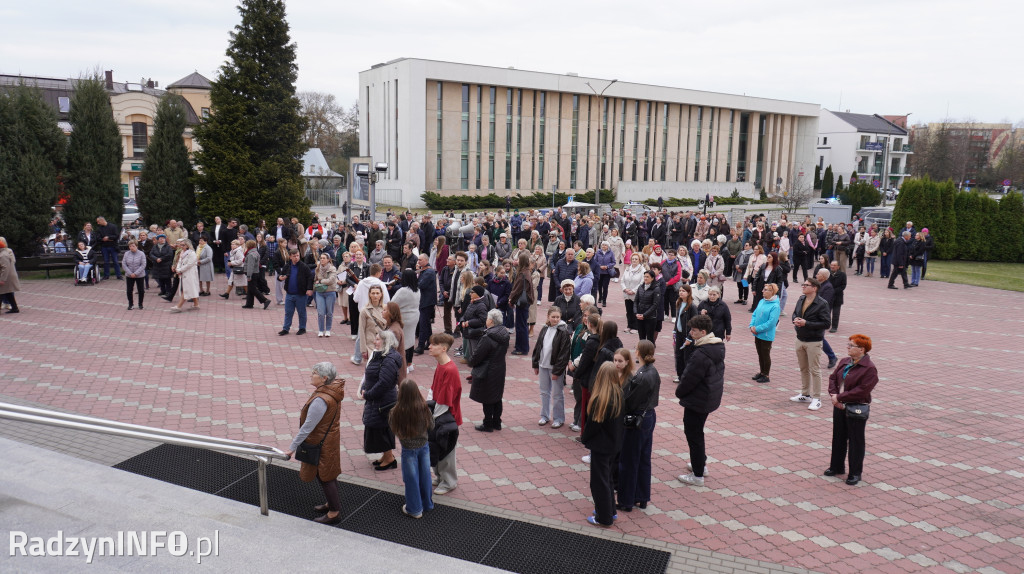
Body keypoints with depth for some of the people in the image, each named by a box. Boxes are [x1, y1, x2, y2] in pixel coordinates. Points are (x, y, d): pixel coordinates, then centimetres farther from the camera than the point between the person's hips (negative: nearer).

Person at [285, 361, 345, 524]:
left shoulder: (320, 400, -31)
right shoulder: (332, 392, -2)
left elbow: (308, 426, -27)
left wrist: (292, 447, -18)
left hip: (321, 444, -9)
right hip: (330, 439, 9)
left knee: (324, 476, 6)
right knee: (329, 474, 23)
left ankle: (334, 513, 18)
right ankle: (332, 503, 40)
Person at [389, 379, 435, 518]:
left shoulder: (397, 412, -23)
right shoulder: (424, 408, -16)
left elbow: (393, 428, -7)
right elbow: (431, 426, -4)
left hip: (408, 449, -2)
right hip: (424, 446, 3)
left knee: (411, 478, 12)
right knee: (425, 475, 19)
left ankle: (415, 509, 24)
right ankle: (427, 503, 36)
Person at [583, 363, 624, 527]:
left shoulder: (599, 399, -25)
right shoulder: (619, 395, -4)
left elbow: (593, 423, -18)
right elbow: (621, 420, 5)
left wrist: (585, 439, 0)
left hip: (600, 445, -7)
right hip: (614, 444, 7)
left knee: (599, 482, 7)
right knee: (607, 478, 23)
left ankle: (604, 518, 16)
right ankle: (610, 511, 34)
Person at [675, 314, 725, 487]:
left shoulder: (701, 354, -29)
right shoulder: (719, 347, 2)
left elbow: (689, 379, -24)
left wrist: (679, 392, -4)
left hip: (697, 401, -10)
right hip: (711, 399, 10)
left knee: (693, 434, 3)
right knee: (697, 431, 25)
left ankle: (697, 475, 11)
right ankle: (701, 464, 37)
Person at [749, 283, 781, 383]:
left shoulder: (775, 306, -19)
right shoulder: (761, 301, 4)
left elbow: (771, 322, -23)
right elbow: (754, 314, 11)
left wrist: (758, 329, -20)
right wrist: (752, 326, -4)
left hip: (766, 335, -7)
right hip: (757, 334, 7)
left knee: (766, 355, 6)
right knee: (760, 354, 18)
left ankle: (766, 376, 18)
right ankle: (761, 372, 32)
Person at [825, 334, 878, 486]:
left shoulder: (869, 369, -18)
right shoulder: (844, 362, 5)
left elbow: (861, 391, -23)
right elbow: (833, 378, 9)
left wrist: (840, 397, -21)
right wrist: (833, 395, -7)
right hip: (840, 406, 7)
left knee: (856, 441, 6)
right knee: (838, 437, 18)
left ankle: (855, 473, 20)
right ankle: (837, 466, 34)